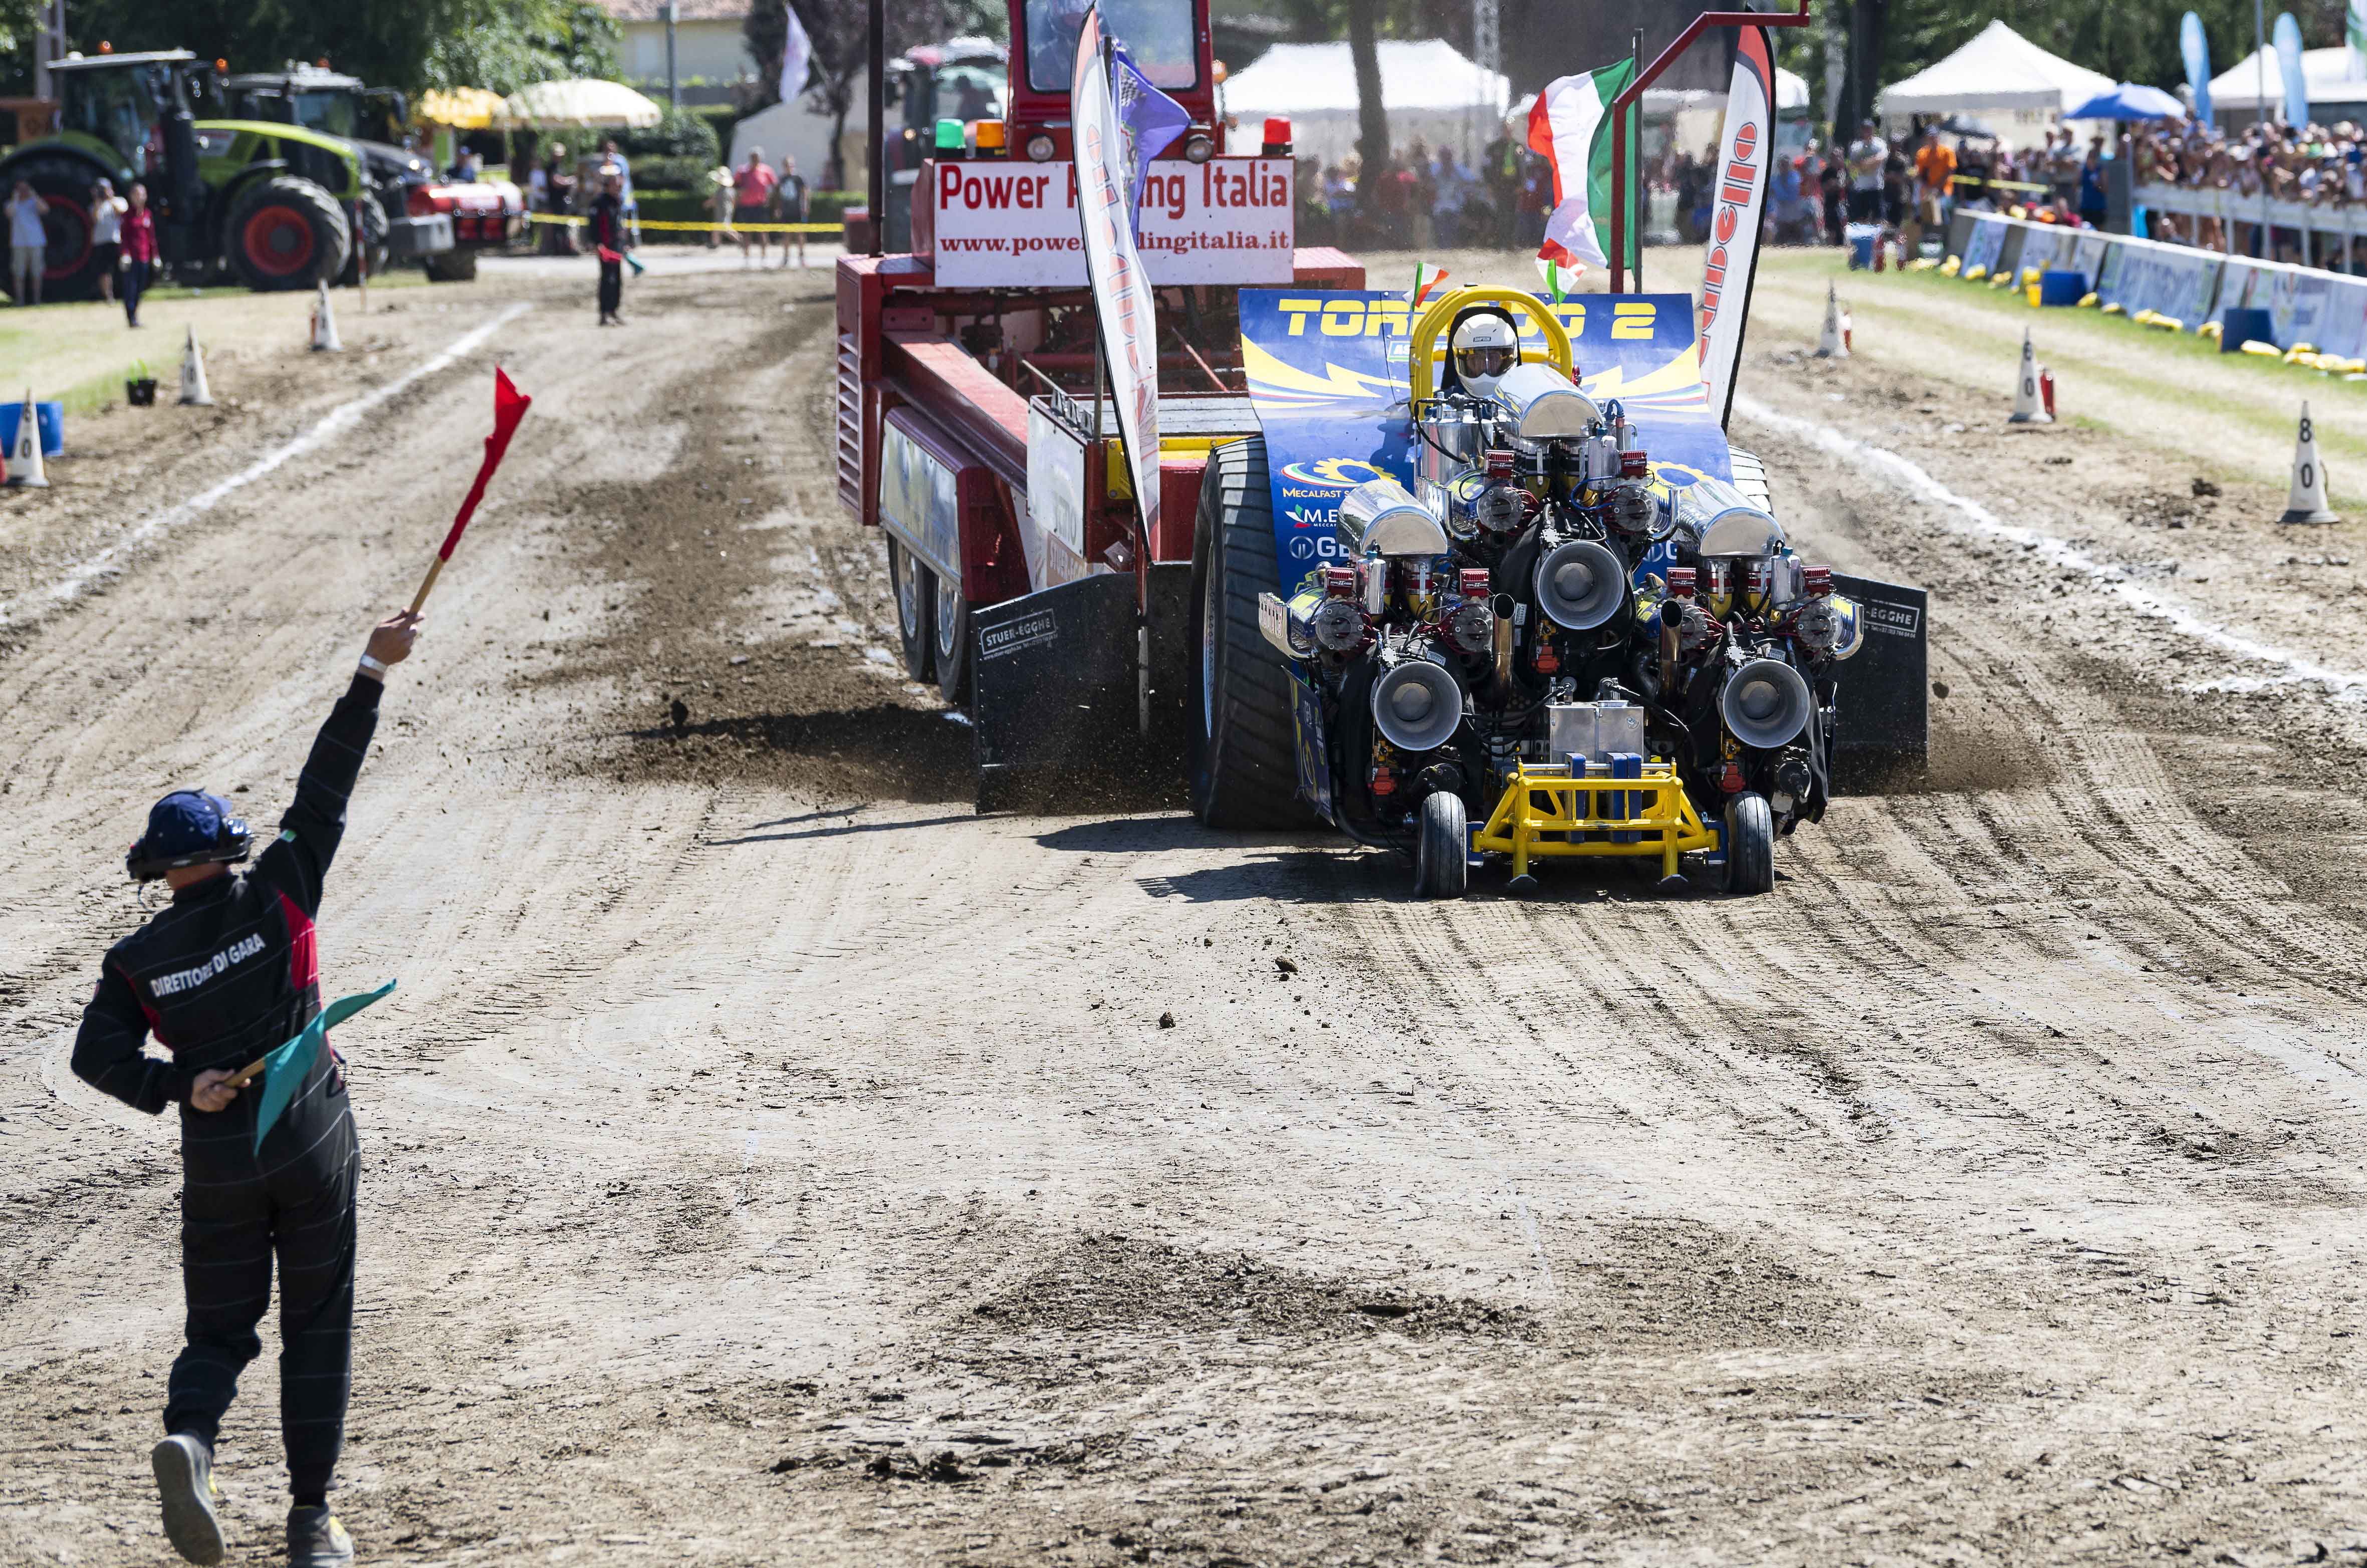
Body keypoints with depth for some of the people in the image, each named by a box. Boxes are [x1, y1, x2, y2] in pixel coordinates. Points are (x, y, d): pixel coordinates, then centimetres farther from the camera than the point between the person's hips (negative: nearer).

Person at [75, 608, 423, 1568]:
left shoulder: (137, 959, 0)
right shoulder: (274, 897, -6)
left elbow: (96, 1056, -11)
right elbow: (324, 793, -5)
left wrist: (177, 1085, -9)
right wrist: (371, 676, -3)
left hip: (217, 1165, 1)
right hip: (314, 1148, -1)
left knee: (219, 1332, 12)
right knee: (316, 1329, 8)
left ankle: (189, 1437, -20)